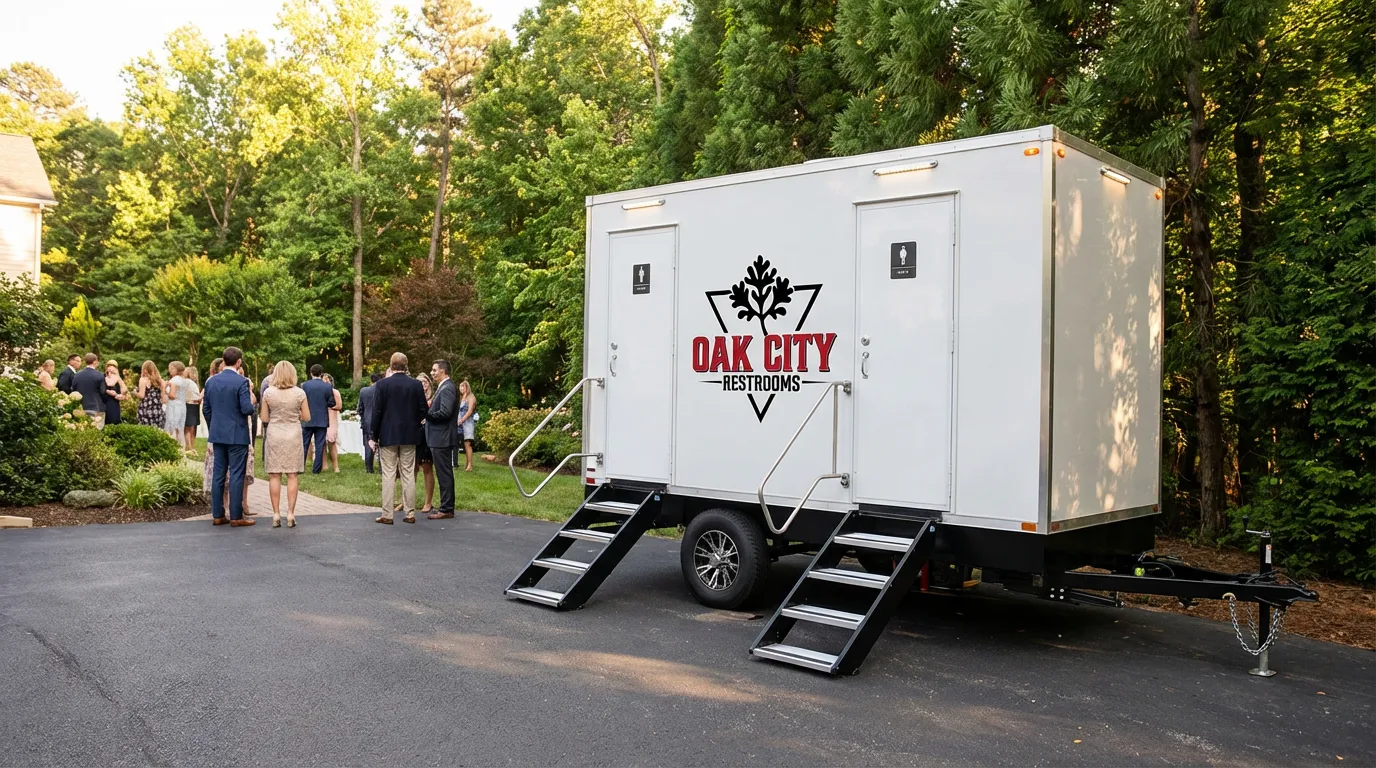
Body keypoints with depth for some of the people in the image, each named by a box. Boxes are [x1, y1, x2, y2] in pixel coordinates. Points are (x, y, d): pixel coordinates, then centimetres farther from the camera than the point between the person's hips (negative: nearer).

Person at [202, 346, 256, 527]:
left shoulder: (211, 381, 6)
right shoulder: (241, 382, -13)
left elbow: (206, 409, 11)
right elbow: (247, 409, -18)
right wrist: (252, 401, 3)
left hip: (217, 434, 6)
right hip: (237, 435, -6)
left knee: (218, 474, 10)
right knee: (236, 475, -1)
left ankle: (217, 515, 14)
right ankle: (236, 516, 2)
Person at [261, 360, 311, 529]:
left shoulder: (268, 393, -3)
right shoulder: (299, 393, -5)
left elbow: (264, 418, 1)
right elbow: (306, 417, 0)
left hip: (273, 435, 0)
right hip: (293, 435, 0)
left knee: (274, 476, 5)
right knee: (292, 476, 4)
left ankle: (276, 515, 4)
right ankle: (290, 514, 2)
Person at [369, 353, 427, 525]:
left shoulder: (382, 384, -7)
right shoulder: (416, 385, 0)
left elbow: (377, 412, -7)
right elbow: (423, 411, 2)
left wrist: (374, 436, 1)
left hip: (388, 435, -2)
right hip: (409, 436, 2)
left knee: (388, 475, 1)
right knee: (408, 475, 7)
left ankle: (387, 515, 2)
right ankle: (410, 513, 8)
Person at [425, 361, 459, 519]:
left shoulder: (447, 388, -15)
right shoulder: (443, 387, 16)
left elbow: (445, 412, -24)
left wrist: (426, 413, -13)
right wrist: (430, 408, 4)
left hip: (442, 438, -10)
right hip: (440, 437, 10)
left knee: (444, 474, -6)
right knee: (445, 474, 14)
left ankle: (446, 509, -2)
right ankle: (446, 507, 20)